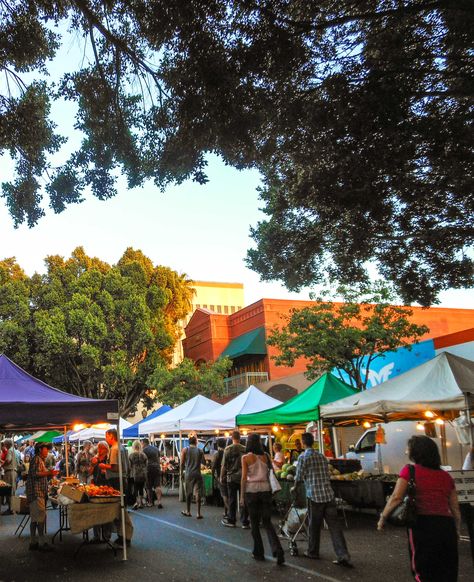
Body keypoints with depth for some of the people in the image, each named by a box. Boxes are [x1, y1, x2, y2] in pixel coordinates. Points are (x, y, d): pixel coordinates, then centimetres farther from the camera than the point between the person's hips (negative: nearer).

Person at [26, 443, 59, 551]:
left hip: (39, 493, 11)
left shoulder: (40, 460, 21)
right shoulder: (36, 459, -10)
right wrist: (48, 473, -17)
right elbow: (35, 474, -22)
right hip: (36, 492, -11)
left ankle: (33, 542, 16)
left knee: (34, 519, 12)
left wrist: (49, 474, 16)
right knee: (41, 518, -9)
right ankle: (42, 543, -8)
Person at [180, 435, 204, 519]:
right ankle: (198, 513, -1)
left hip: (188, 474, 0)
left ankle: (188, 511, 26)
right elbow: (203, 462, 9)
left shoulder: (185, 450, 0)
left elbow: (182, 463, -1)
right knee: (198, 493, 1)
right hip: (197, 474, 0)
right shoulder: (200, 451, 2)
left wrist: (182, 472, 14)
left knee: (188, 493, 14)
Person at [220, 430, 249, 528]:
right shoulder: (245, 449, -5)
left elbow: (224, 465, -5)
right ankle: (244, 522, 9)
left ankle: (231, 520, 17)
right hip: (243, 477, 1)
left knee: (232, 500, 10)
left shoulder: (227, 449, -8)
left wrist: (222, 477, 6)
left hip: (231, 477, -1)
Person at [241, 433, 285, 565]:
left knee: (254, 523, 11)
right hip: (265, 489, 3)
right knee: (267, 522, 8)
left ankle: (258, 552, 17)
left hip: (251, 490, -3)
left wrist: (242, 495, -2)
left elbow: (244, 477, -7)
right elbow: (268, 474, 6)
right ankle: (277, 551, -8)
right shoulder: (264, 456, 5)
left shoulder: (246, 457, -5)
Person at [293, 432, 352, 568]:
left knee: (314, 526, 11)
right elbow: (327, 474, 17)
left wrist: (294, 487, 19)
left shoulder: (303, 457, -4)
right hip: (329, 494, 5)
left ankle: (313, 552, 25)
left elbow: (299, 477, 0)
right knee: (334, 525, 2)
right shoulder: (322, 456, 15)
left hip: (314, 495, -5)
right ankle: (343, 556, -3)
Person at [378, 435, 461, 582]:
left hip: (423, 524, -5)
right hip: (447, 526, 5)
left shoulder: (409, 471, -2)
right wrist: (457, 531, 26)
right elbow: (455, 509, 13)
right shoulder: (446, 476, 13)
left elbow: (396, 497, -10)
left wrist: (382, 518, 2)